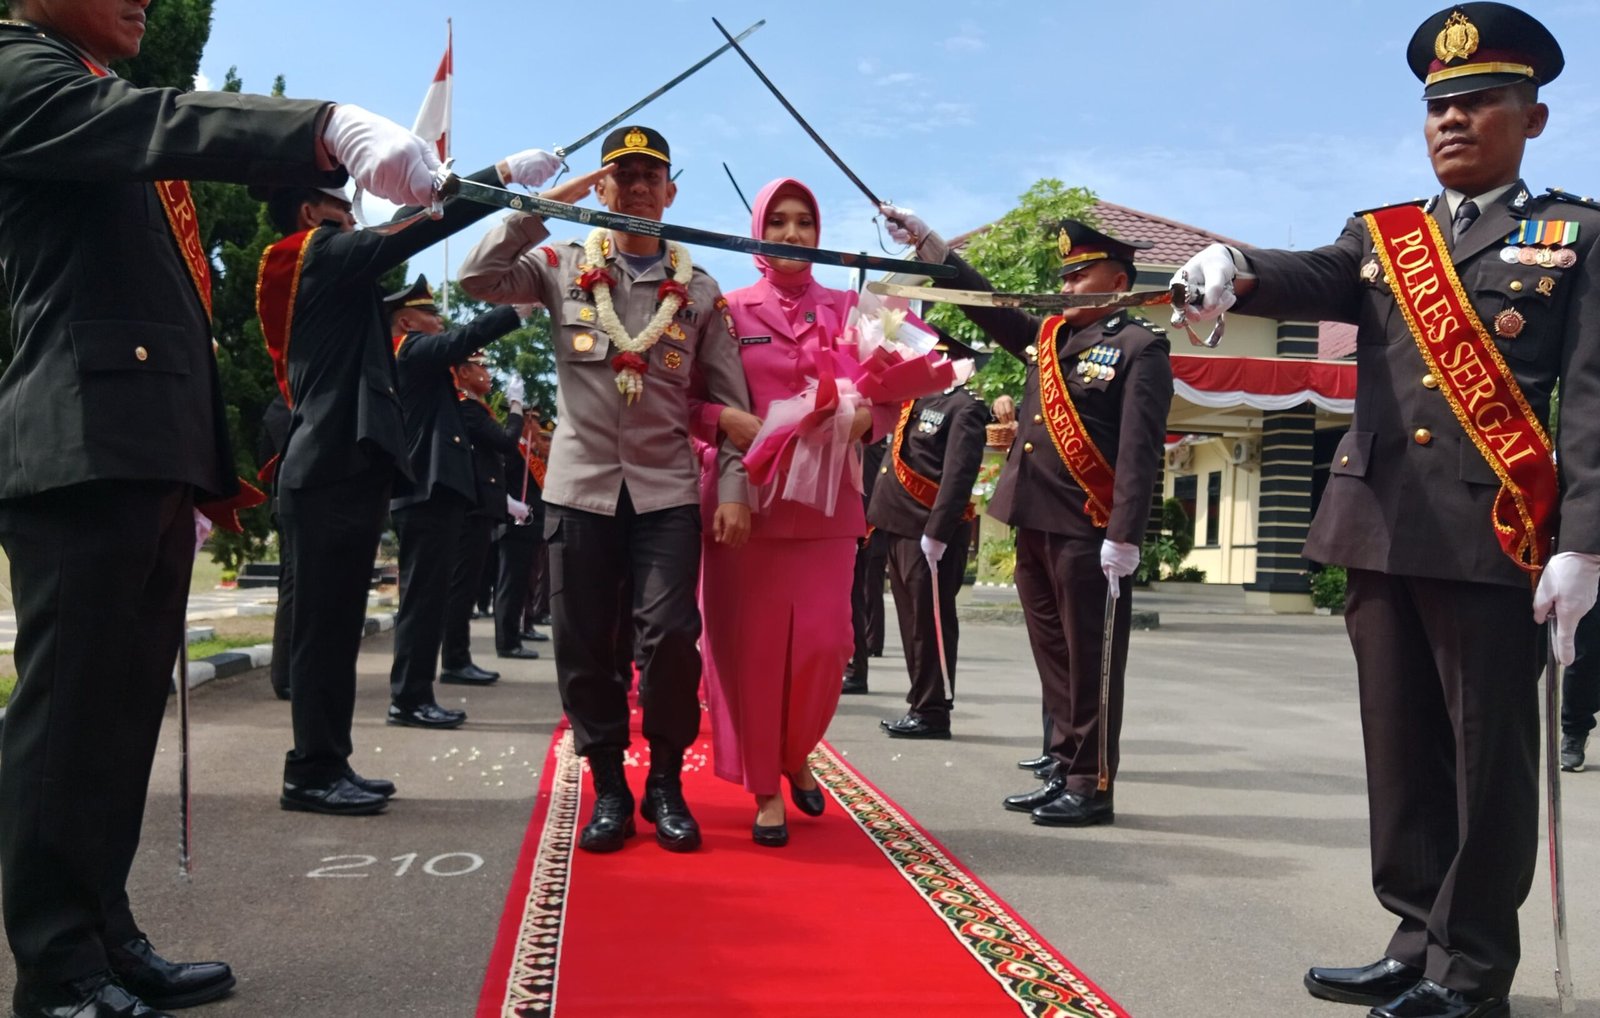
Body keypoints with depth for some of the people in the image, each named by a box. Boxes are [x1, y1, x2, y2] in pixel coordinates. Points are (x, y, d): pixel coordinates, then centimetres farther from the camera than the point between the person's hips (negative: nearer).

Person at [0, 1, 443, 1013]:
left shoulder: (120, 112, 26)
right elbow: (162, 124, -22)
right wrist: (333, 128, -37)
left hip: (153, 451, 9)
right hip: (85, 447, -9)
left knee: (126, 708, 10)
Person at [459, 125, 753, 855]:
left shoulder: (699, 290, 9)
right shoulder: (562, 267, 8)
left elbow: (729, 401, 5)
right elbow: (478, 277, -9)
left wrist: (734, 487, -5)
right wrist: (545, 204, -6)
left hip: (667, 492, 0)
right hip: (580, 487, 1)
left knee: (669, 637, -10)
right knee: (583, 648, 3)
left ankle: (666, 785, 10)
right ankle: (608, 789, 17)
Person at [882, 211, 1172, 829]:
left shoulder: (1140, 349, -5)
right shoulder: (1048, 337, 17)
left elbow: (1140, 452, -13)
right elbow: (989, 307, 19)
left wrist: (1123, 536, -20)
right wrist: (929, 244, 11)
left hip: (1089, 532, -7)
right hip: (1035, 525, 7)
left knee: (1090, 660, 1)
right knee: (1053, 656, 13)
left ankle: (1093, 787, 10)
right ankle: (1065, 772, 23)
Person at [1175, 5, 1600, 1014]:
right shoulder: (1379, 235, 15)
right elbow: (1313, 281, -6)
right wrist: (1236, 267, -30)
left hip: (1496, 537, -4)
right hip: (1381, 532, 4)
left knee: (1486, 759, 3)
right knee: (1402, 752, 10)